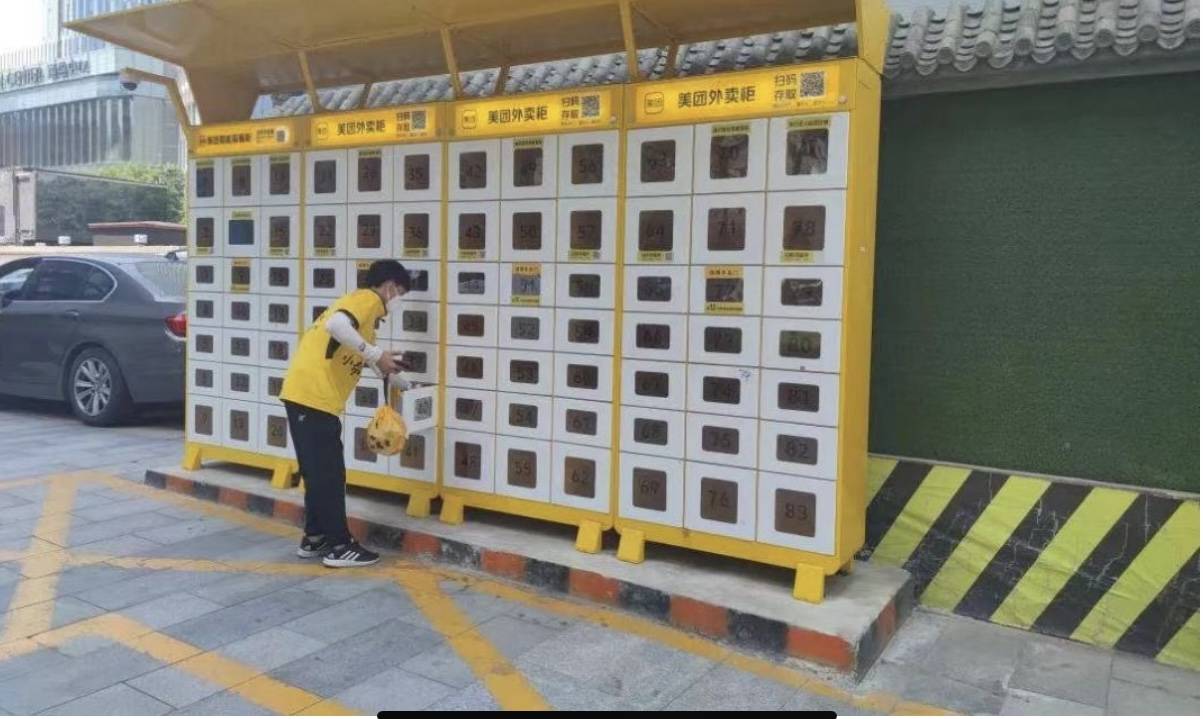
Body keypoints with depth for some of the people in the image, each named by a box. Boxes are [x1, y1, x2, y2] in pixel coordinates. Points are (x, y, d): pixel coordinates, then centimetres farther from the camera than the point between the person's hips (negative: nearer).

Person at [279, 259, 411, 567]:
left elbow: (366, 357, 36)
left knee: (318, 473, 17)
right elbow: (336, 325, -27)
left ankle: (315, 539, 26)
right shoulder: (368, 299, -5)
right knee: (330, 474, -2)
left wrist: (405, 384, 46)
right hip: (314, 396, -10)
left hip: (304, 394, 10)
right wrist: (376, 355, -20)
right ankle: (339, 546, 6)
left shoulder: (365, 307, 24)